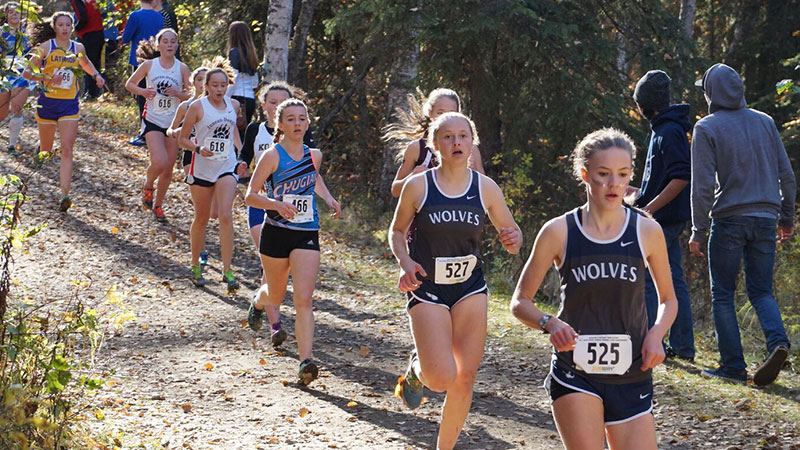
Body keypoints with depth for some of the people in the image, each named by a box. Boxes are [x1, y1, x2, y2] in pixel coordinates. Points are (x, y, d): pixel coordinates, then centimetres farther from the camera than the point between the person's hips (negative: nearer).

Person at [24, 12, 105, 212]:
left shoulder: (78, 48, 5)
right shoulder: (46, 46, -6)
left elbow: (86, 64, 28)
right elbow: (27, 72, -6)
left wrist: (96, 75, 9)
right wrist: (46, 78, -21)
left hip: (69, 104, 1)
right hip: (48, 101, -1)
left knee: (67, 149, -12)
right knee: (46, 149, 13)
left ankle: (64, 195, -17)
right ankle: (41, 151, 53)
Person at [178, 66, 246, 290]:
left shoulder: (233, 105, 5)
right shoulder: (198, 107, -8)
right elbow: (182, 139, -4)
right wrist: (198, 148, -23)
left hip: (227, 168, 2)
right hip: (202, 169, -2)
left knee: (226, 215, -14)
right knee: (201, 219, 8)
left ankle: (227, 270, -13)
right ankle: (195, 265, 27)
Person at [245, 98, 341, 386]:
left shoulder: (314, 155, 6)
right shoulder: (273, 156, -8)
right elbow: (250, 195, -10)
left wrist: (328, 198, 13)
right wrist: (277, 204, -27)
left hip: (307, 235, 2)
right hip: (276, 232, -2)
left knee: (303, 300, -14)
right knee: (276, 296, 17)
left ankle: (305, 362, -19)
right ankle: (258, 302, 56)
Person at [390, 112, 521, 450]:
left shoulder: (486, 188, -1)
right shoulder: (418, 186, -6)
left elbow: (512, 233, 8)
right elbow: (397, 231, 7)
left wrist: (513, 240, -16)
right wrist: (405, 262, -11)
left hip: (470, 289, 3)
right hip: (427, 290, -3)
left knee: (466, 377, -1)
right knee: (442, 378, -16)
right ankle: (416, 368, 21)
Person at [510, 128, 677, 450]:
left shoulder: (647, 232, 1)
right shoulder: (559, 232, -3)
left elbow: (668, 300, 15)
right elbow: (520, 302, 4)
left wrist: (656, 335, -6)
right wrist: (549, 324, -17)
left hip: (631, 375, 2)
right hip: (574, 373, -2)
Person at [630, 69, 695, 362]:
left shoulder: (669, 132, -15)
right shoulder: (664, 129, 16)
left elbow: (681, 178, -23)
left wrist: (649, 208, -25)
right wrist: (639, 193, 27)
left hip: (661, 219, -10)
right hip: (669, 219, 10)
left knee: (645, 279, -7)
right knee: (673, 280, 10)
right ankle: (682, 346, 13)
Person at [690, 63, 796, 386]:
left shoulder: (707, 128, -4)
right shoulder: (765, 122, 9)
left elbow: (703, 185, -10)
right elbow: (786, 175, 11)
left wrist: (697, 231, -6)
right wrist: (787, 218, 19)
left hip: (729, 218, -4)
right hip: (765, 220, 4)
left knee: (723, 295, 5)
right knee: (761, 291, 11)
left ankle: (733, 365, 0)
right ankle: (777, 342, -15)